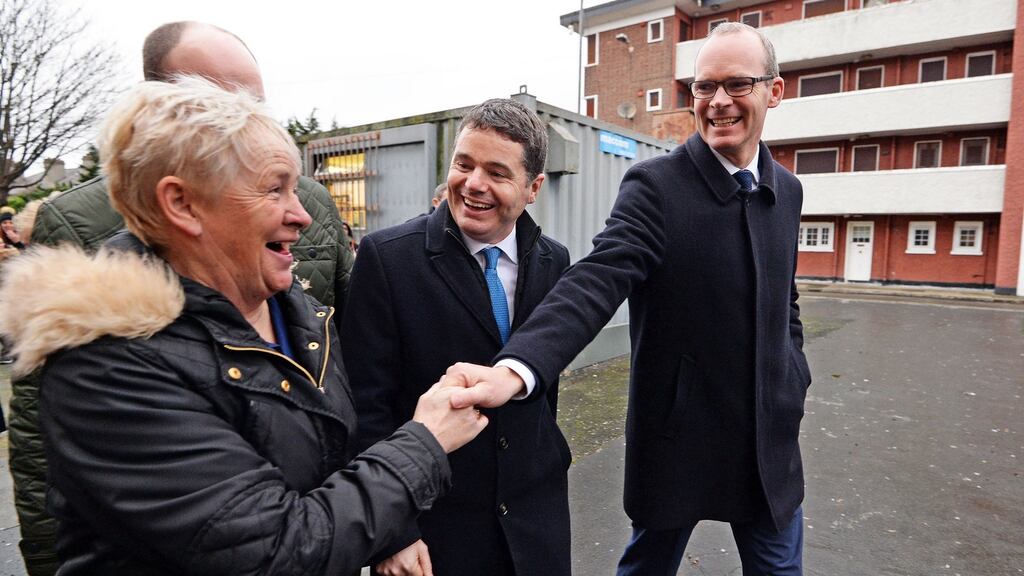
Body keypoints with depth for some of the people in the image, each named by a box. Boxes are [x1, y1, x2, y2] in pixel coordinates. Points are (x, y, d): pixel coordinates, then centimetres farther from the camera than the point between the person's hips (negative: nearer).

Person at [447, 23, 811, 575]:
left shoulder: (786, 189, 4)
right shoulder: (656, 184, -15)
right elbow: (595, 281, -30)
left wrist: (792, 385, 5)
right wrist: (517, 367, -46)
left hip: (769, 437, 5)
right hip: (678, 435, -5)